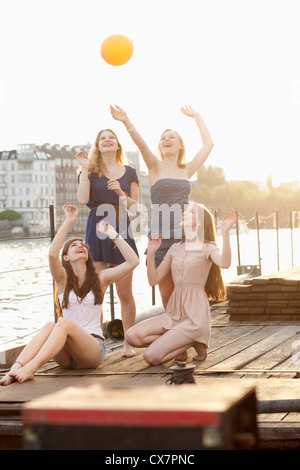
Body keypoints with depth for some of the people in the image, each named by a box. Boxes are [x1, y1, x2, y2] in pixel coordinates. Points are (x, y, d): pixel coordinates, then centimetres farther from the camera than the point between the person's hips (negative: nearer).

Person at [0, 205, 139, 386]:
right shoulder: (63, 279, 10)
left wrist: (113, 234, 1)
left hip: (94, 348, -1)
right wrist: (69, 221, -12)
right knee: (50, 325, -32)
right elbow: (52, 254, -12)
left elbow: (133, 262, -1)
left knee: (63, 323, -31)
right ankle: (16, 367, -51)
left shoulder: (100, 279, 11)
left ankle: (31, 368, -52)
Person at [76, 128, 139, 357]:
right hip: (97, 229, -1)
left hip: (122, 231, 1)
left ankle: (128, 344, 8)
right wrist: (84, 170, -7)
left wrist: (121, 192, -7)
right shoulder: (90, 171, 10)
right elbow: (82, 199, -6)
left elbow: (136, 205, 10)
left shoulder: (129, 172, 13)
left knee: (125, 292, 1)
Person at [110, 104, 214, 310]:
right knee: (167, 295, 0)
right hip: (161, 235, -2)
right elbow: (141, 144, -12)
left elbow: (208, 144, 18)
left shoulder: (186, 170, 15)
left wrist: (197, 116, 24)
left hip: (185, 235, 2)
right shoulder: (155, 167, 7)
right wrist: (127, 123, -29)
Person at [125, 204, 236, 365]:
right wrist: (151, 253, 1)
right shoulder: (175, 249, 16)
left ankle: (195, 342, 4)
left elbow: (225, 263, -26)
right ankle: (180, 345, 3)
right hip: (174, 314, 6)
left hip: (195, 316, -6)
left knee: (151, 357, -19)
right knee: (133, 336, -16)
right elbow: (153, 280, 13)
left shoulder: (208, 248, -1)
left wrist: (225, 233, -36)